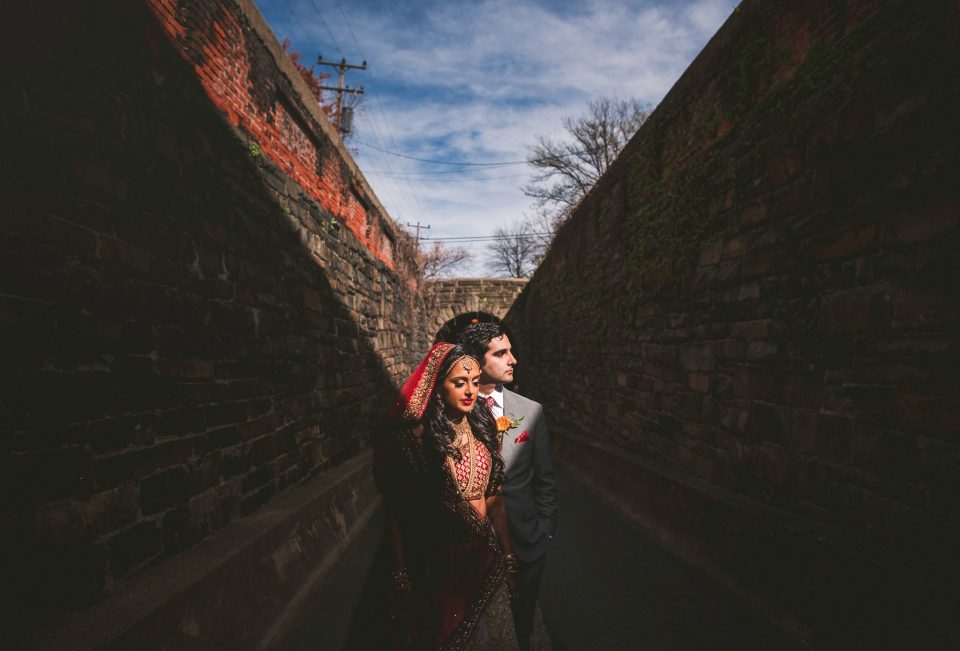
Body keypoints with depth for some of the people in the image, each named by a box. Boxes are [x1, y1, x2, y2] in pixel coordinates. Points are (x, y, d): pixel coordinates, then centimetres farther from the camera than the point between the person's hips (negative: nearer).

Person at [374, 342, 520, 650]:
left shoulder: (482, 429, -2)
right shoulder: (412, 438, -17)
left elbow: (494, 499, 3)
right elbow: (397, 514, -12)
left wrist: (507, 559, 6)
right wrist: (403, 581, -7)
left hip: (486, 556, 5)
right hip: (438, 563, -4)